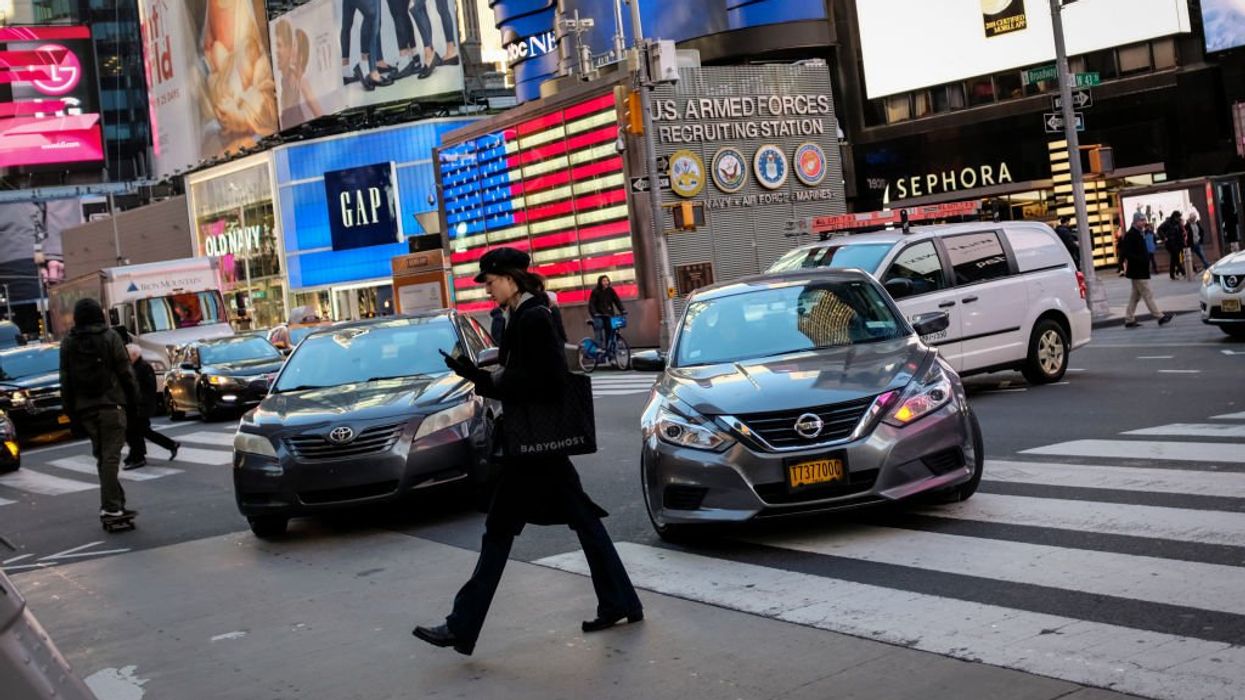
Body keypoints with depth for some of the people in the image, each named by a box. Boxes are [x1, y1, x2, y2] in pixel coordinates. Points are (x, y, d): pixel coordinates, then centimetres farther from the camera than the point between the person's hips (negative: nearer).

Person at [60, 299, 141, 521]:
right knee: (111, 456, -5)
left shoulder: (68, 343, 7)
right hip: (111, 404, -4)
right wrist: (133, 397, 5)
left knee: (102, 455, 13)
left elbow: (65, 381, 8)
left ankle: (115, 503, 13)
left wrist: (71, 411, 11)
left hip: (85, 408, 4)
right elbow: (125, 372, -6)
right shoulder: (110, 337, -3)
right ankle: (111, 506, -10)